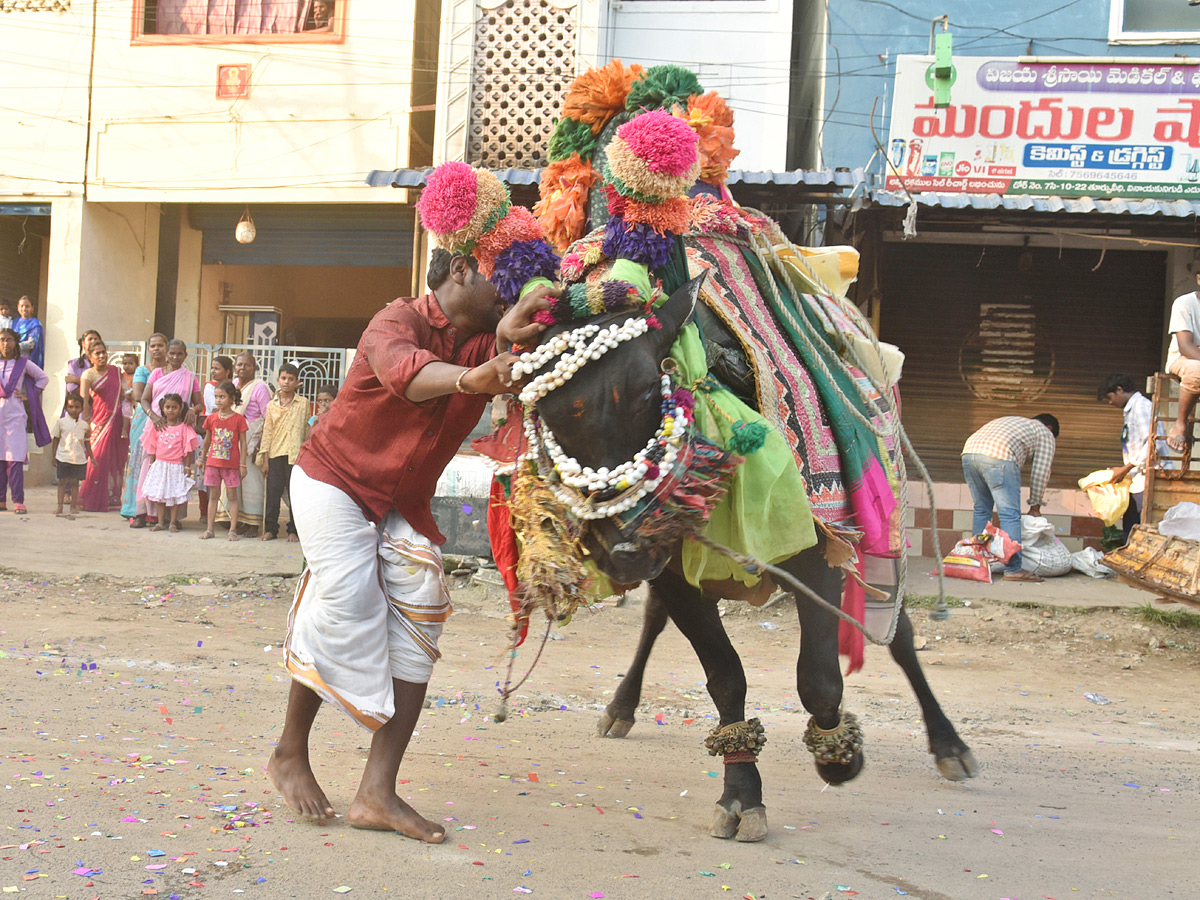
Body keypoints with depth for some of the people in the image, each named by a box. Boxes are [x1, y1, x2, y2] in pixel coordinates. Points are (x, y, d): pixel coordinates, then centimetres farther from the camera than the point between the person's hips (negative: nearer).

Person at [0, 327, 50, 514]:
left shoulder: (23, 363, 5)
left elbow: (43, 378, 15)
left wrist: (29, 395, 7)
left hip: (15, 416, -2)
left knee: (15, 459, -8)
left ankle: (18, 501, -10)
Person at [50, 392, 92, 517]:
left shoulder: (84, 425, 6)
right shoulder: (61, 422, 1)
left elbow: (87, 442, 15)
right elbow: (55, 440, 5)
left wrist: (91, 457, 13)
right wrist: (53, 457, 3)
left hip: (79, 459, 1)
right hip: (63, 458, -1)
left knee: (74, 482, 4)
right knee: (62, 481, 2)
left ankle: (73, 506, 11)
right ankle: (60, 506, 7)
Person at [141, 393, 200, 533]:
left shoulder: (184, 427, -6)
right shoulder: (158, 427, 4)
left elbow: (188, 449, -5)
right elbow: (152, 448, 10)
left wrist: (187, 466, -7)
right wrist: (152, 464, 7)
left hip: (176, 466, -3)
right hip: (160, 465, 3)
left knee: (175, 495, 1)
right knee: (160, 495, 7)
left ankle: (173, 523, 8)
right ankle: (160, 523, 14)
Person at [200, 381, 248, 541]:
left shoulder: (239, 419, -5)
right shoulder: (212, 418, 4)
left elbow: (243, 443, -3)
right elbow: (207, 440, 15)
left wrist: (243, 464, -6)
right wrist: (202, 458, 19)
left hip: (232, 464, -3)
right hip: (213, 463, 3)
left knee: (232, 496, 2)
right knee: (213, 496, 9)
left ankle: (232, 530, 4)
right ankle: (209, 529, 12)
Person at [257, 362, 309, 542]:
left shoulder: (303, 404, 4)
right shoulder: (272, 405, 8)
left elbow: (307, 430, 7)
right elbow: (267, 432, 8)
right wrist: (265, 460, 3)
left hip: (296, 454, -1)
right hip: (275, 454, 1)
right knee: (273, 492, 1)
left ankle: (293, 530, 7)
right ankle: (270, 529, 10)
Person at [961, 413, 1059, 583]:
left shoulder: (1009, 421, 40)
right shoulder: (1045, 434, 22)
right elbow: (1040, 472, 14)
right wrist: (1035, 506, 20)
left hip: (969, 452, 7)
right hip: (998, 457, -7)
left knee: (981, 510, 17)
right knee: (1010, 515, -4)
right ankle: (1013, 569, -8)